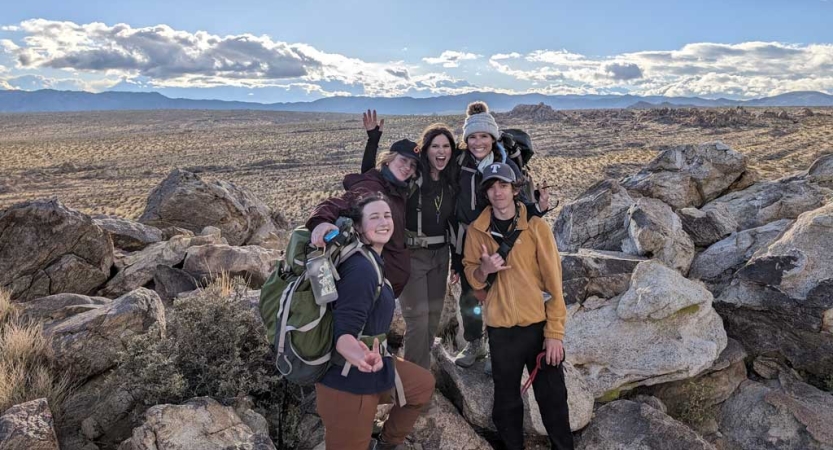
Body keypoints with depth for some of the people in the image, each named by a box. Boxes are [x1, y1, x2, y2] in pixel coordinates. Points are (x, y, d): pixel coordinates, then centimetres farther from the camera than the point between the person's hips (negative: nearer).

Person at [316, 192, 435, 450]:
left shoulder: (372, 262, 6)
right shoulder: (361, 267, -24)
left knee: (424, 383, 25)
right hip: (348, 381, -10)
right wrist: (359, 357, -49)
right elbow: (343, 333, -31)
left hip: (371, 369, 10)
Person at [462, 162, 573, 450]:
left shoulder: (536, 226, -5)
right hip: (500, 329, 2)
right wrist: (482, 270, -17)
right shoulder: (476, 231, 1)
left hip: (539, 324, -1)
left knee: (552, 397, 8)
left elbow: (553, 280, -6)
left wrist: (555, 331, -9)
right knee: (506, 400, 14)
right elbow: (471, 277, 7)